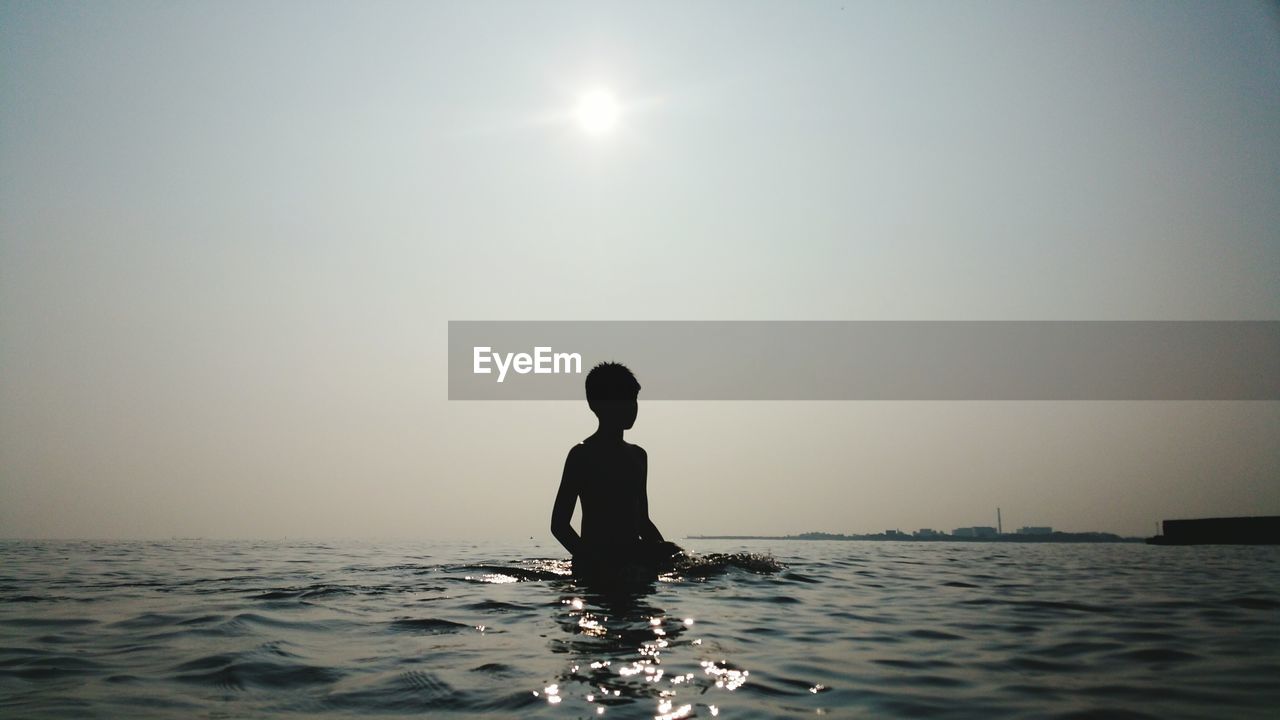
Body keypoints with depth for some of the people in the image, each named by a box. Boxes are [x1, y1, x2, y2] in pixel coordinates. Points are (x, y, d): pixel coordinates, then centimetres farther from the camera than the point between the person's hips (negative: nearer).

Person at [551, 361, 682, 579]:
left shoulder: (638, 455, 17)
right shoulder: (582, 455, -2)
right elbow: (559, 523, -6)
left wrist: (665, 551, 2)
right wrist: (590, 559, -19)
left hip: (634, 558, 7)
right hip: (596, 565, -7)